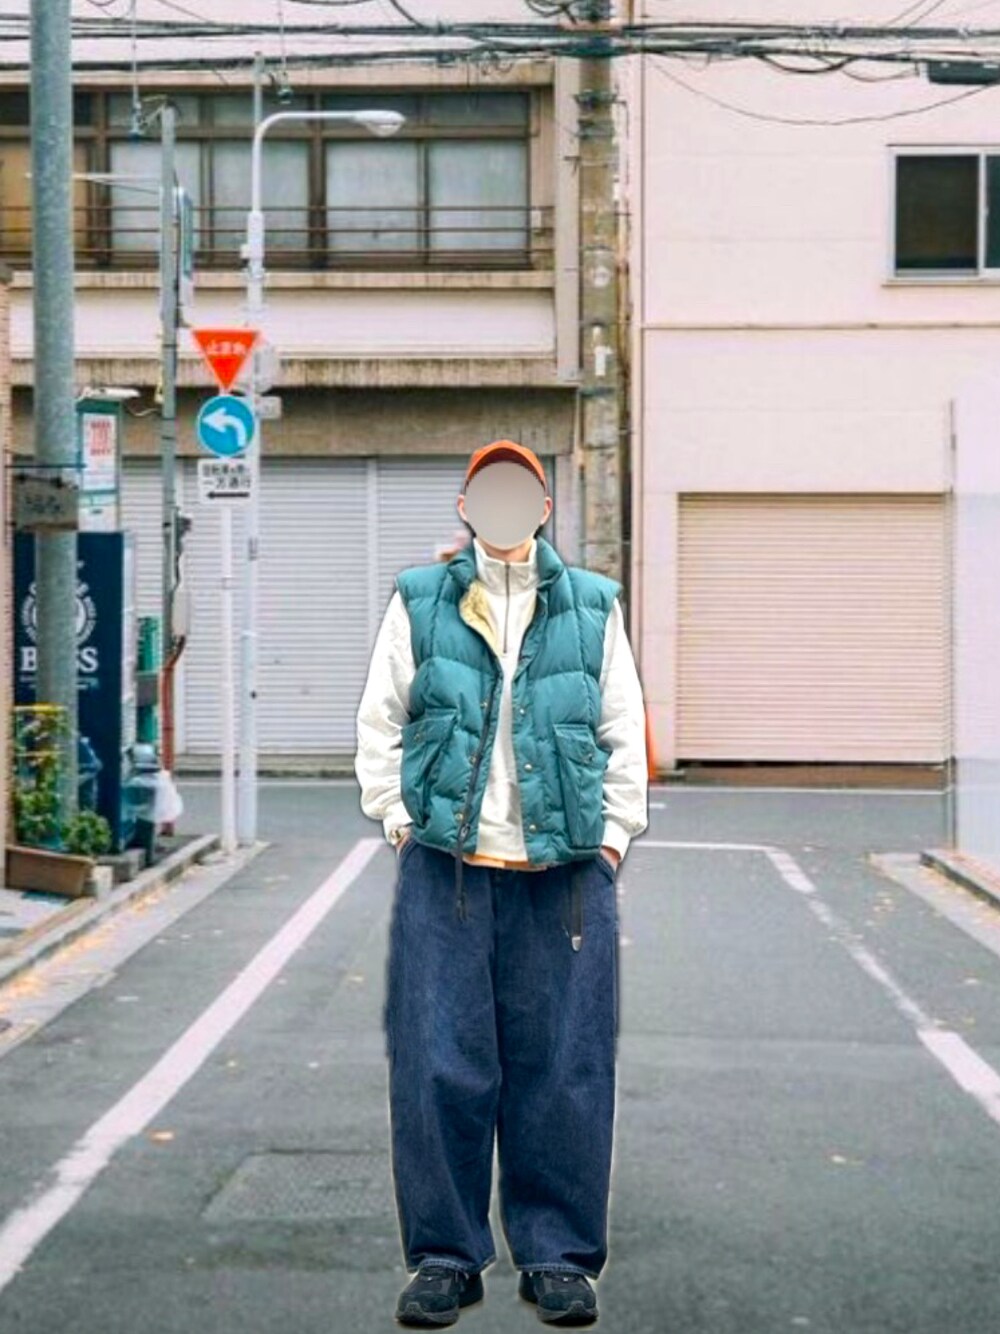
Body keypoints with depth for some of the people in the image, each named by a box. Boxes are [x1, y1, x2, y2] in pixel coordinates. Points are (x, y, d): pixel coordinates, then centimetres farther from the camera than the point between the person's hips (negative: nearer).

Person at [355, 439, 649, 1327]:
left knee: (563, 1068, 3)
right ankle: (445, 1256, 13)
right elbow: (380, 722, 12)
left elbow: (623, 735, 13)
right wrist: (398, 819, 4)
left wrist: (614, 836, 6)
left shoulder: (593, 608, 10)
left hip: (565, 876, 1)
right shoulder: (419, 604, 7)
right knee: (439, 1067, 0)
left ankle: (559, 1256, 15)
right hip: (445, 870, 0)